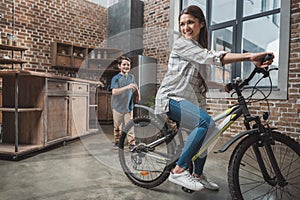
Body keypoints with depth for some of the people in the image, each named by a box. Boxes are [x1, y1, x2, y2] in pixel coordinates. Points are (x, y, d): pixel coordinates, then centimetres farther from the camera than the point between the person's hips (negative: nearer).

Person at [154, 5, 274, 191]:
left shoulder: (200, 48, 19)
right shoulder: (182, 44, -9)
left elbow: (201, 81, 20)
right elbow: (212, 57, -25)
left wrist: (225, 86, 11)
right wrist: (250, 56, -33)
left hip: (189, 100, 9)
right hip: (171, 98, -9)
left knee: (204, 134, 13)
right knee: (206, 122, -31)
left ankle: (198, 175, 34)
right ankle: (179, 170, -21)